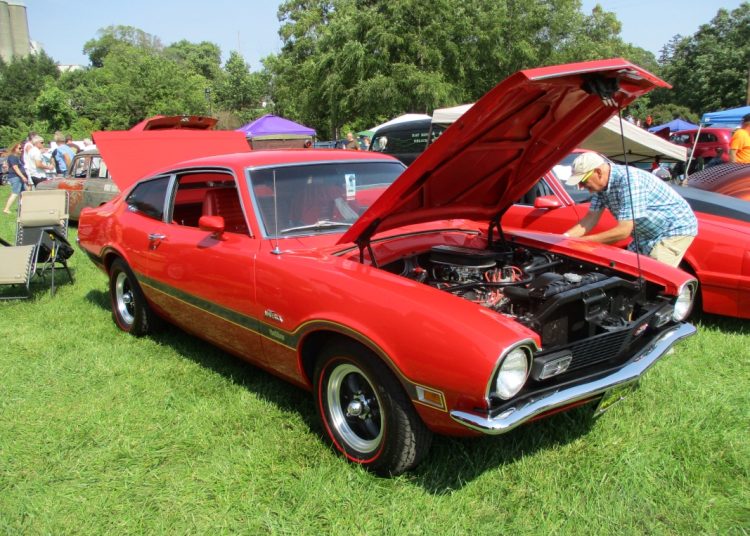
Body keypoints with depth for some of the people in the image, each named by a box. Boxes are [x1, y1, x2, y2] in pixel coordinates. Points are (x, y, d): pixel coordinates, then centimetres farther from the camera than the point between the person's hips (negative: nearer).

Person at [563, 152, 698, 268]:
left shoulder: (629, 180, -33)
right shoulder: (601, 185, -6)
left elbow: (623, 232, -33)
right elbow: (590, 220, 1)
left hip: (676, 227, -9)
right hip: (648, 233, 9)